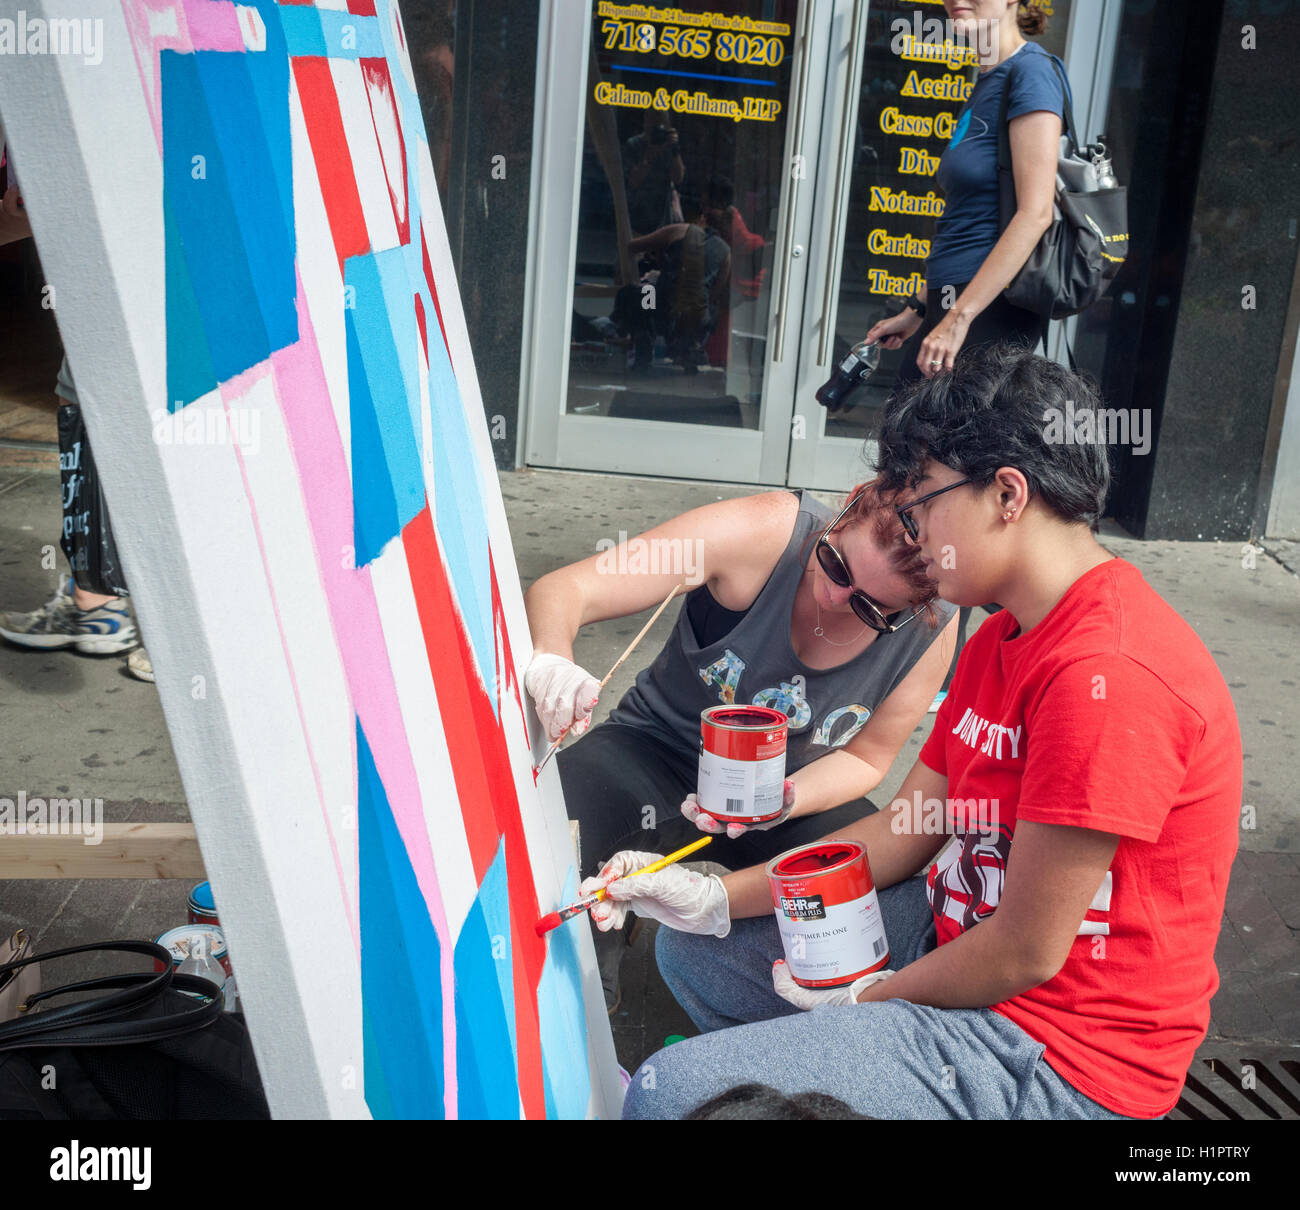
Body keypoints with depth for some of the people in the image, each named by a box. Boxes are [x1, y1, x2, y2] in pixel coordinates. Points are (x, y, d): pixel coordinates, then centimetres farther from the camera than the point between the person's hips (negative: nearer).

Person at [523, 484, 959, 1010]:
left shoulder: (934, 625, -17)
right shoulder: (767, 530, -27)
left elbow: (864, 757, -4)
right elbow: (562, 590, -27)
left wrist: (781, 803, -26)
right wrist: (550, 662, -50)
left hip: (797, 787, 2)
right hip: (659, 753, -1)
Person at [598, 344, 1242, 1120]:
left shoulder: (1108, 675, -27)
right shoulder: (1001, 642, 8)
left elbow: (1027, 952, -23)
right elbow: (904, 829, 8)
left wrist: (865, 999, -7)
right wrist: (715, 899, 0)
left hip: (1056, 1064, -10)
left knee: (674, 1090, -20)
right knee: (694, 948, 15)